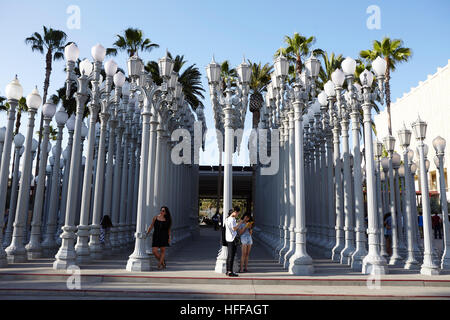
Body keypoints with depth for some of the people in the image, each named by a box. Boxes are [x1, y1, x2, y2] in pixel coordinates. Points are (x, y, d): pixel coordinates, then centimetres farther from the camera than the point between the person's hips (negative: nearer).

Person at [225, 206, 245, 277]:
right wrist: (240, 223, -8)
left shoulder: (227, 218, 15)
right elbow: (234, 228, -20)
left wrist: (238, 223, 19)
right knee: (231, 256, -7)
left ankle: (228, 271, 18)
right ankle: (230, 272, -5)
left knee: (229, 255, 13)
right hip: (233, 239, -10)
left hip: (228, 239, 10)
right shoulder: (232, 219, -15)